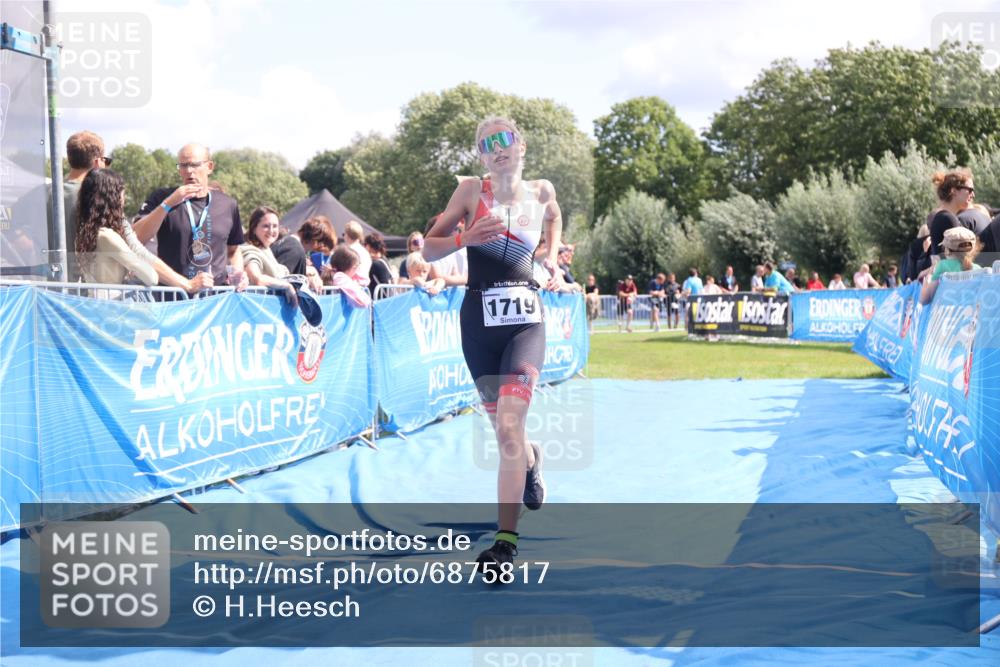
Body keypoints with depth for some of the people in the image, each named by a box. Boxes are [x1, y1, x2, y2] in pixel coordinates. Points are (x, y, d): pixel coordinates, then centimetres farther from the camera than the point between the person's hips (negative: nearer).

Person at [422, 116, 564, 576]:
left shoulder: (541, 192, 5)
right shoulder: (471, 191, 1)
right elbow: (429, 249, 2)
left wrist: (552, 261, 14)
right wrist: (467, 238, -17)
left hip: (525, 319, -1)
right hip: (479, 318, 1)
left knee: (509, 426, -17)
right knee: (502, 429, 9)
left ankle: (506, 542, -15)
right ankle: (531, 461, 47)